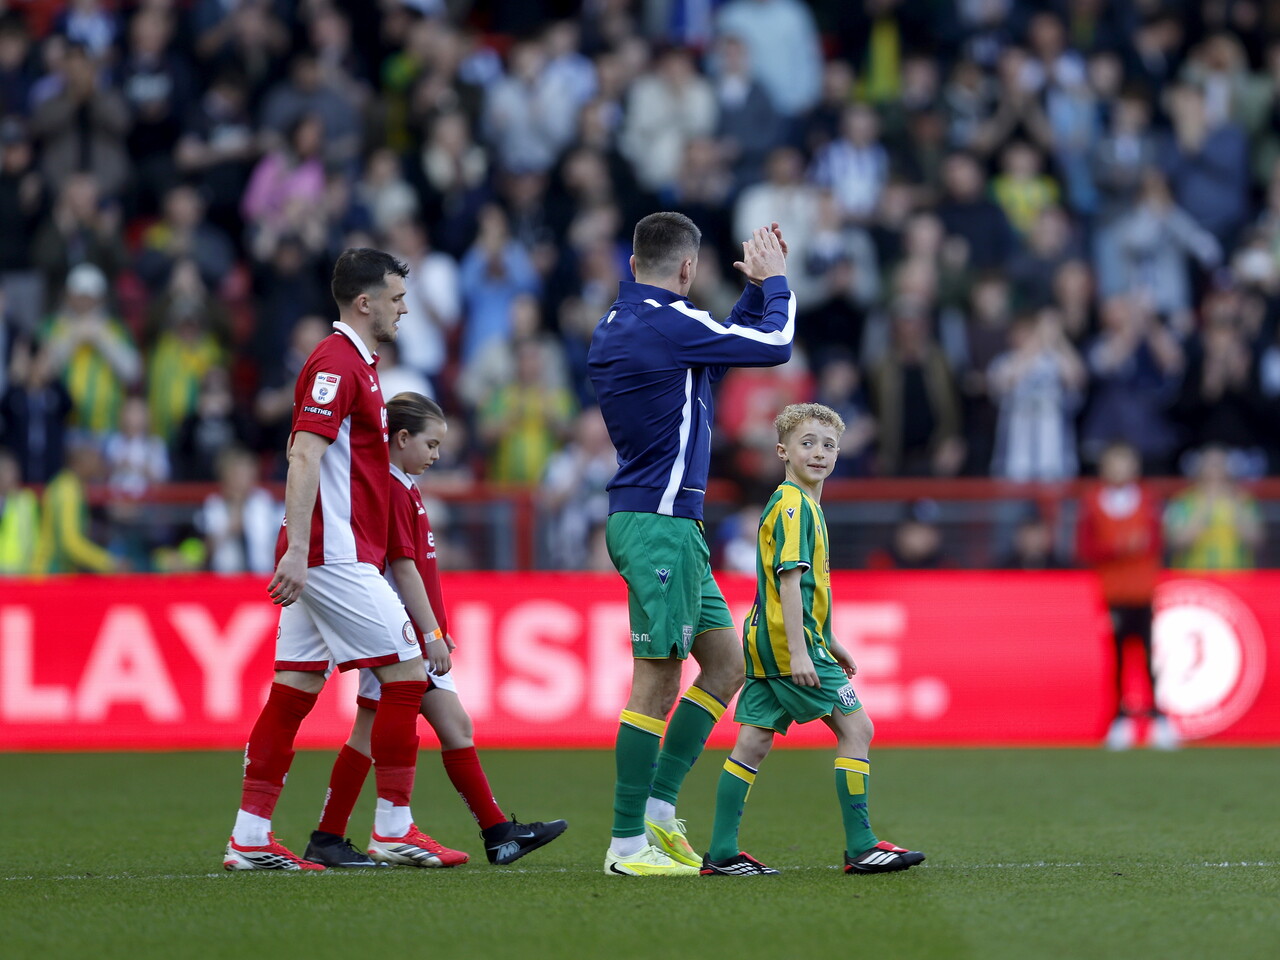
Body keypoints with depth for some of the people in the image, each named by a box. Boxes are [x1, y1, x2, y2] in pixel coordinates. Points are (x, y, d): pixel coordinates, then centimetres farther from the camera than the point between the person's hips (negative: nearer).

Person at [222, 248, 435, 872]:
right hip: (334, 556, -10)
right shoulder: (337, 363, -12)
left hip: (318, 559, 10)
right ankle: (393, 827, -2)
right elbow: (305, 457, -21)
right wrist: (297, 549, -28)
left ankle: (250, 838, 4)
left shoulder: (353, 362, 19)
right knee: (406, 669, -6)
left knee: (295, 688, 6)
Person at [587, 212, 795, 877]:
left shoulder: (617, 327, 14)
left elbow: (712, 357, 28)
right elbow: (774, 346, -9)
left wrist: (755, 290, 23)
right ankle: (628, 844, -5)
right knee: (657, 678, -7)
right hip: (658, 521, -10)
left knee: (726, 660, 12)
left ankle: (658, 808, 11)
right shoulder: (667, 324, -15)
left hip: (663, 523, 10)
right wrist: (774, 280, 7)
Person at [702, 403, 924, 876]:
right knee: (856, 727, -6)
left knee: (753, 743, 7)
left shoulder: (807, 505, 20)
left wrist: (830, 643, 34)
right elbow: (789, 579, -21)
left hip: (767, 643, 10)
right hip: (787, 643, -10)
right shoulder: (794, 505, -12)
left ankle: (722, 853, 6)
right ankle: (861, 847, -6)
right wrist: (798, 651, -26)